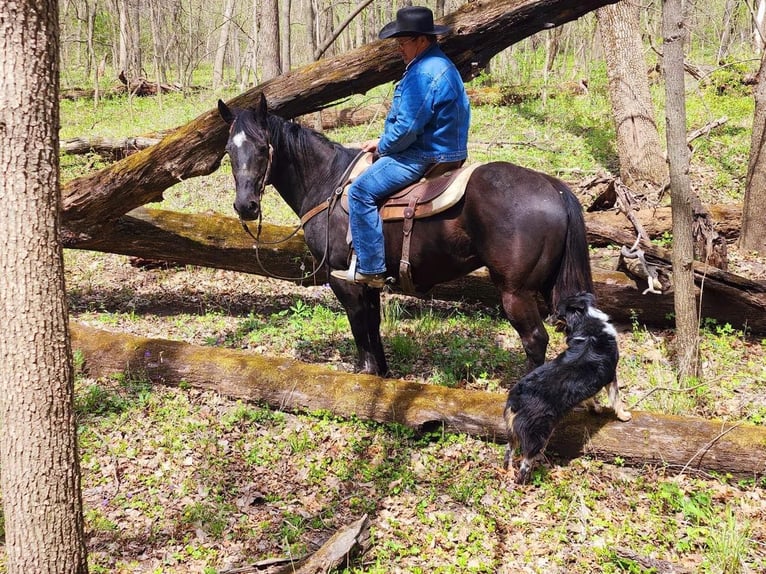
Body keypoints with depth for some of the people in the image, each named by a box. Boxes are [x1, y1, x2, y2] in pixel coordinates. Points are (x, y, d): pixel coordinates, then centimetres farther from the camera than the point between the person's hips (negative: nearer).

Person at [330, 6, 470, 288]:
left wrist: (381, 145, -6)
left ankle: (370, 269, -9)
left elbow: (406, 128, -24)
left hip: (424, 156, -11)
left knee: (361, 191, -11)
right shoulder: (440, 64, 13)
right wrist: (383, 143, 14)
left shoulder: (423, 74, -23)